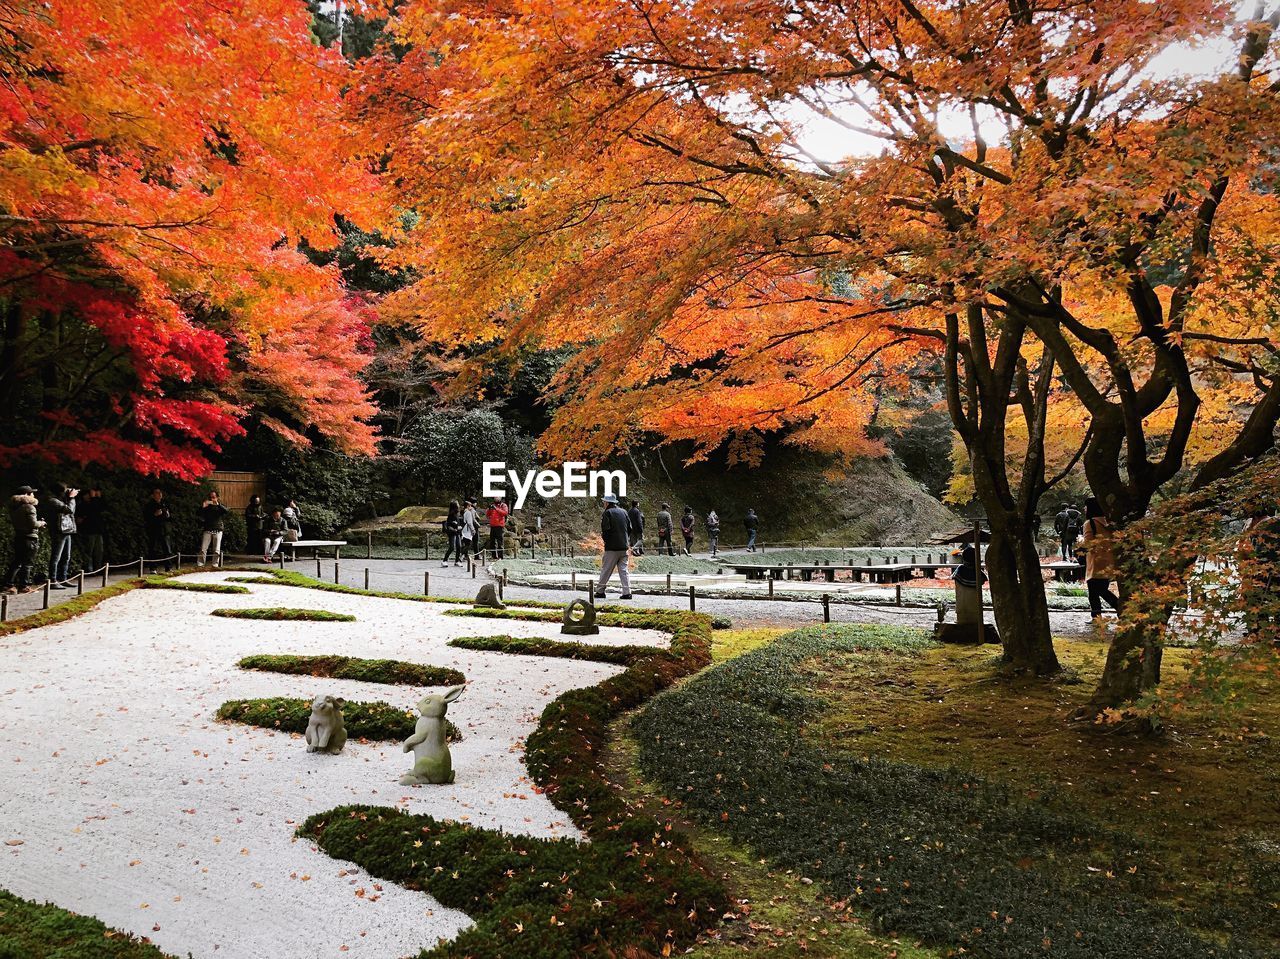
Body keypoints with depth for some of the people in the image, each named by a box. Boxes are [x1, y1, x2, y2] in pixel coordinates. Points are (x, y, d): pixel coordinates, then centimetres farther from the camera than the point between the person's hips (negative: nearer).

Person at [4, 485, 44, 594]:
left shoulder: (13, 507, 10)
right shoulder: (29, 507, -14)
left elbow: (12, 522, 17)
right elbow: (33, 524, -20)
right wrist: (41, 523, 1)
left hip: (18, 537, 8)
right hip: (29, 538, -8)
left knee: (17, 562, 14)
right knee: (27, 563, 0)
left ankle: (9, 584, 11)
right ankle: (24, 585, 2)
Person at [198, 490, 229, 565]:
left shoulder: (220, 506, 6)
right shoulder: (207, 506, 10)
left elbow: (227, 511, -14)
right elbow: (200, 515, 0)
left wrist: (218, 504, -25)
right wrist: (202, 507, -17)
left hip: (218, 530, -1)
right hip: (207, 530, 1)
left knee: (217, 550, -2)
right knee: (203, 549, -5)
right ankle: (200, 564, -1)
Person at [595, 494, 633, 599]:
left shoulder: (607, 513, -7)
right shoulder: (623, 512, 11)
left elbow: (605, 530, -14)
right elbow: (630, 528, 12)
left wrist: (605, 539, 4)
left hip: (612, 547, -5)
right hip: (624, 546, 5)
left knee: (606, 570, 2)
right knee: (623, 569, 7)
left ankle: (600, 591, 7)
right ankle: (627, 592, 0)